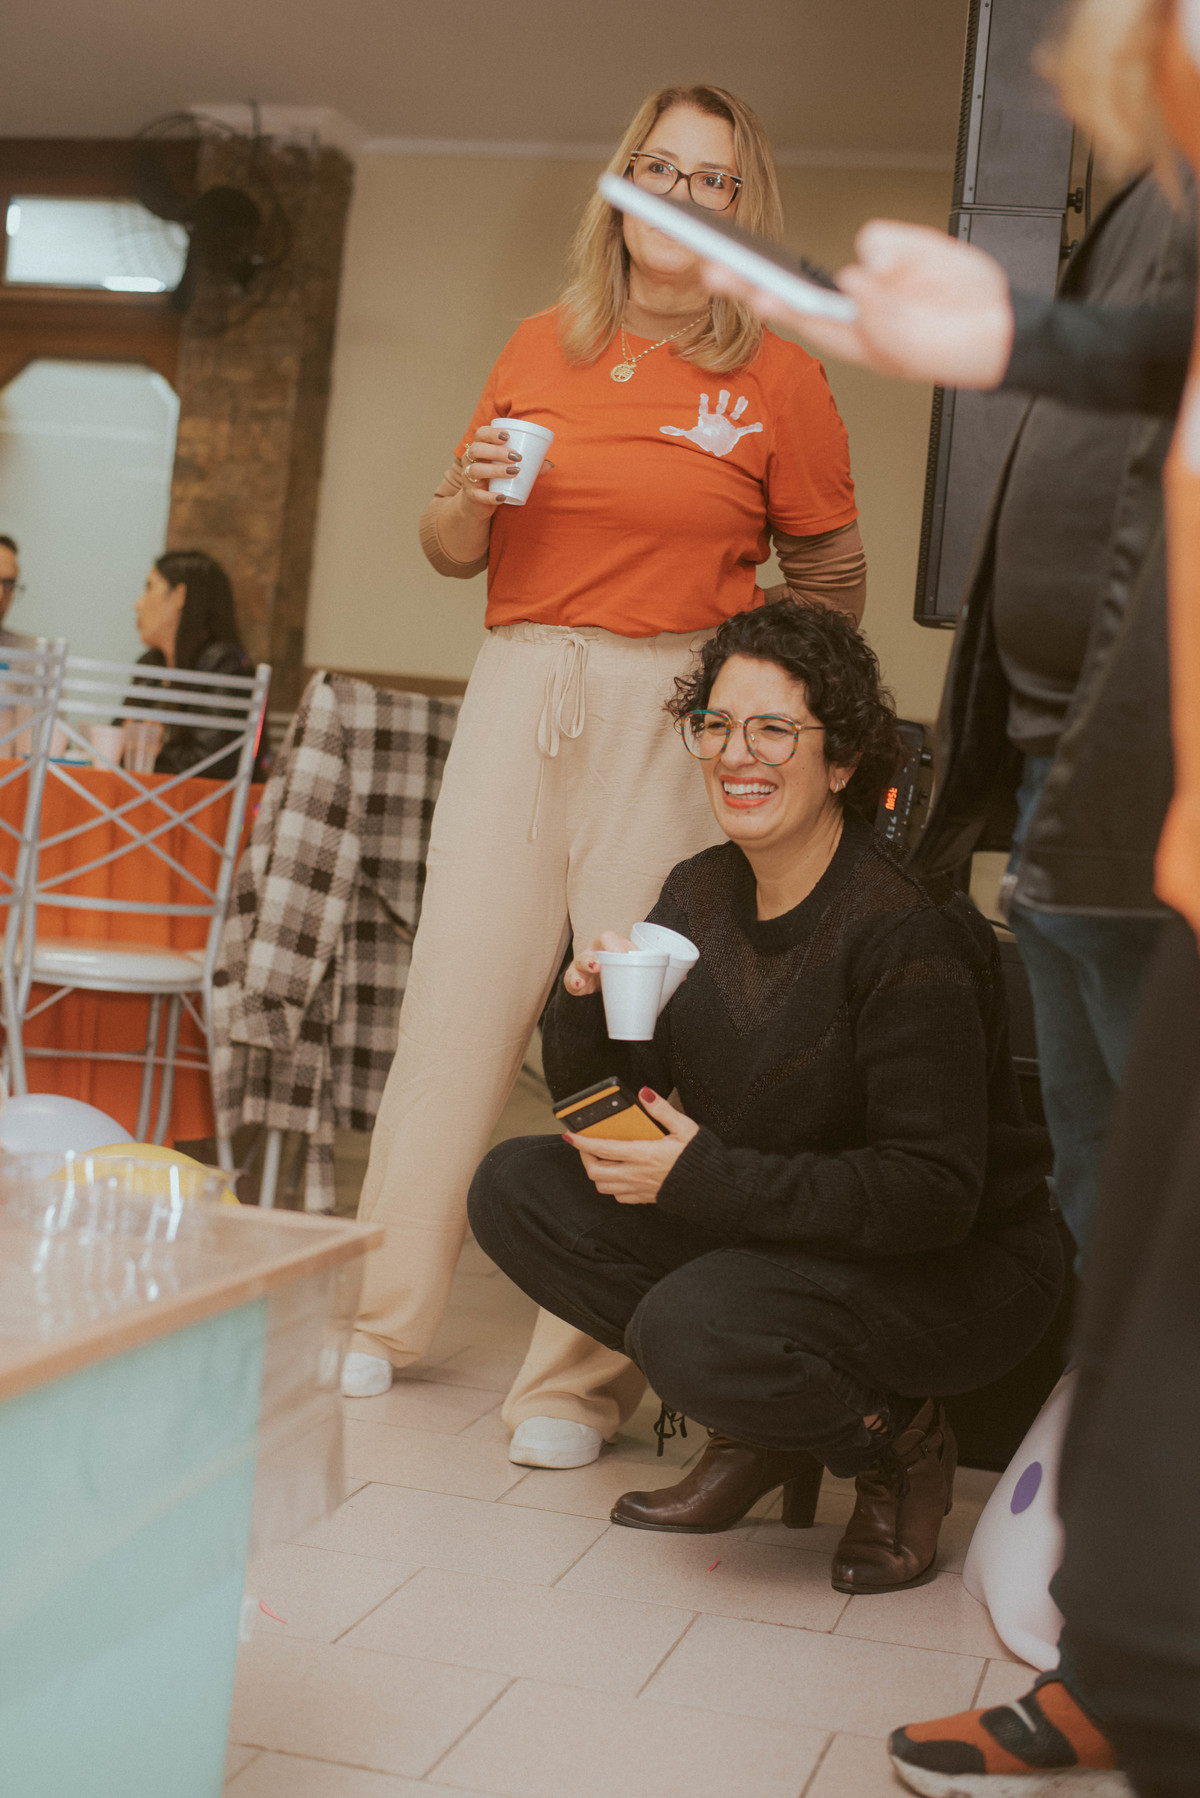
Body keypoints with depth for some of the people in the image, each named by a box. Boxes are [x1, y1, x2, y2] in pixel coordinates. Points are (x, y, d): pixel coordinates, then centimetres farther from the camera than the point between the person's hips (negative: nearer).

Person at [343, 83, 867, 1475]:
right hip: (519, 685, 3)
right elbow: (448, 550, 17)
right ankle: (380, 1319, 15)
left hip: (676, 708, -2)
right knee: (459, 986, 0)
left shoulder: (777, 375, 6)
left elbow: (831, 573, 10)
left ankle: (580, 1377, 3)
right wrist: (470, 497, -3)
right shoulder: (541, 347, 13)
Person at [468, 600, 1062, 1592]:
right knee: (516, 1186, -5)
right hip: (763, 1234, 8)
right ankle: (759, 1433, 5)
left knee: (694, 1328, -32)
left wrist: (702, 1176, -27)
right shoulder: (698, 893, -1)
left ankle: (900, 1444, 0)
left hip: (956, 1270, -7)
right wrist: (587, 1001, -18)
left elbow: (935, 1192, -26)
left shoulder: (908, 931, -23)